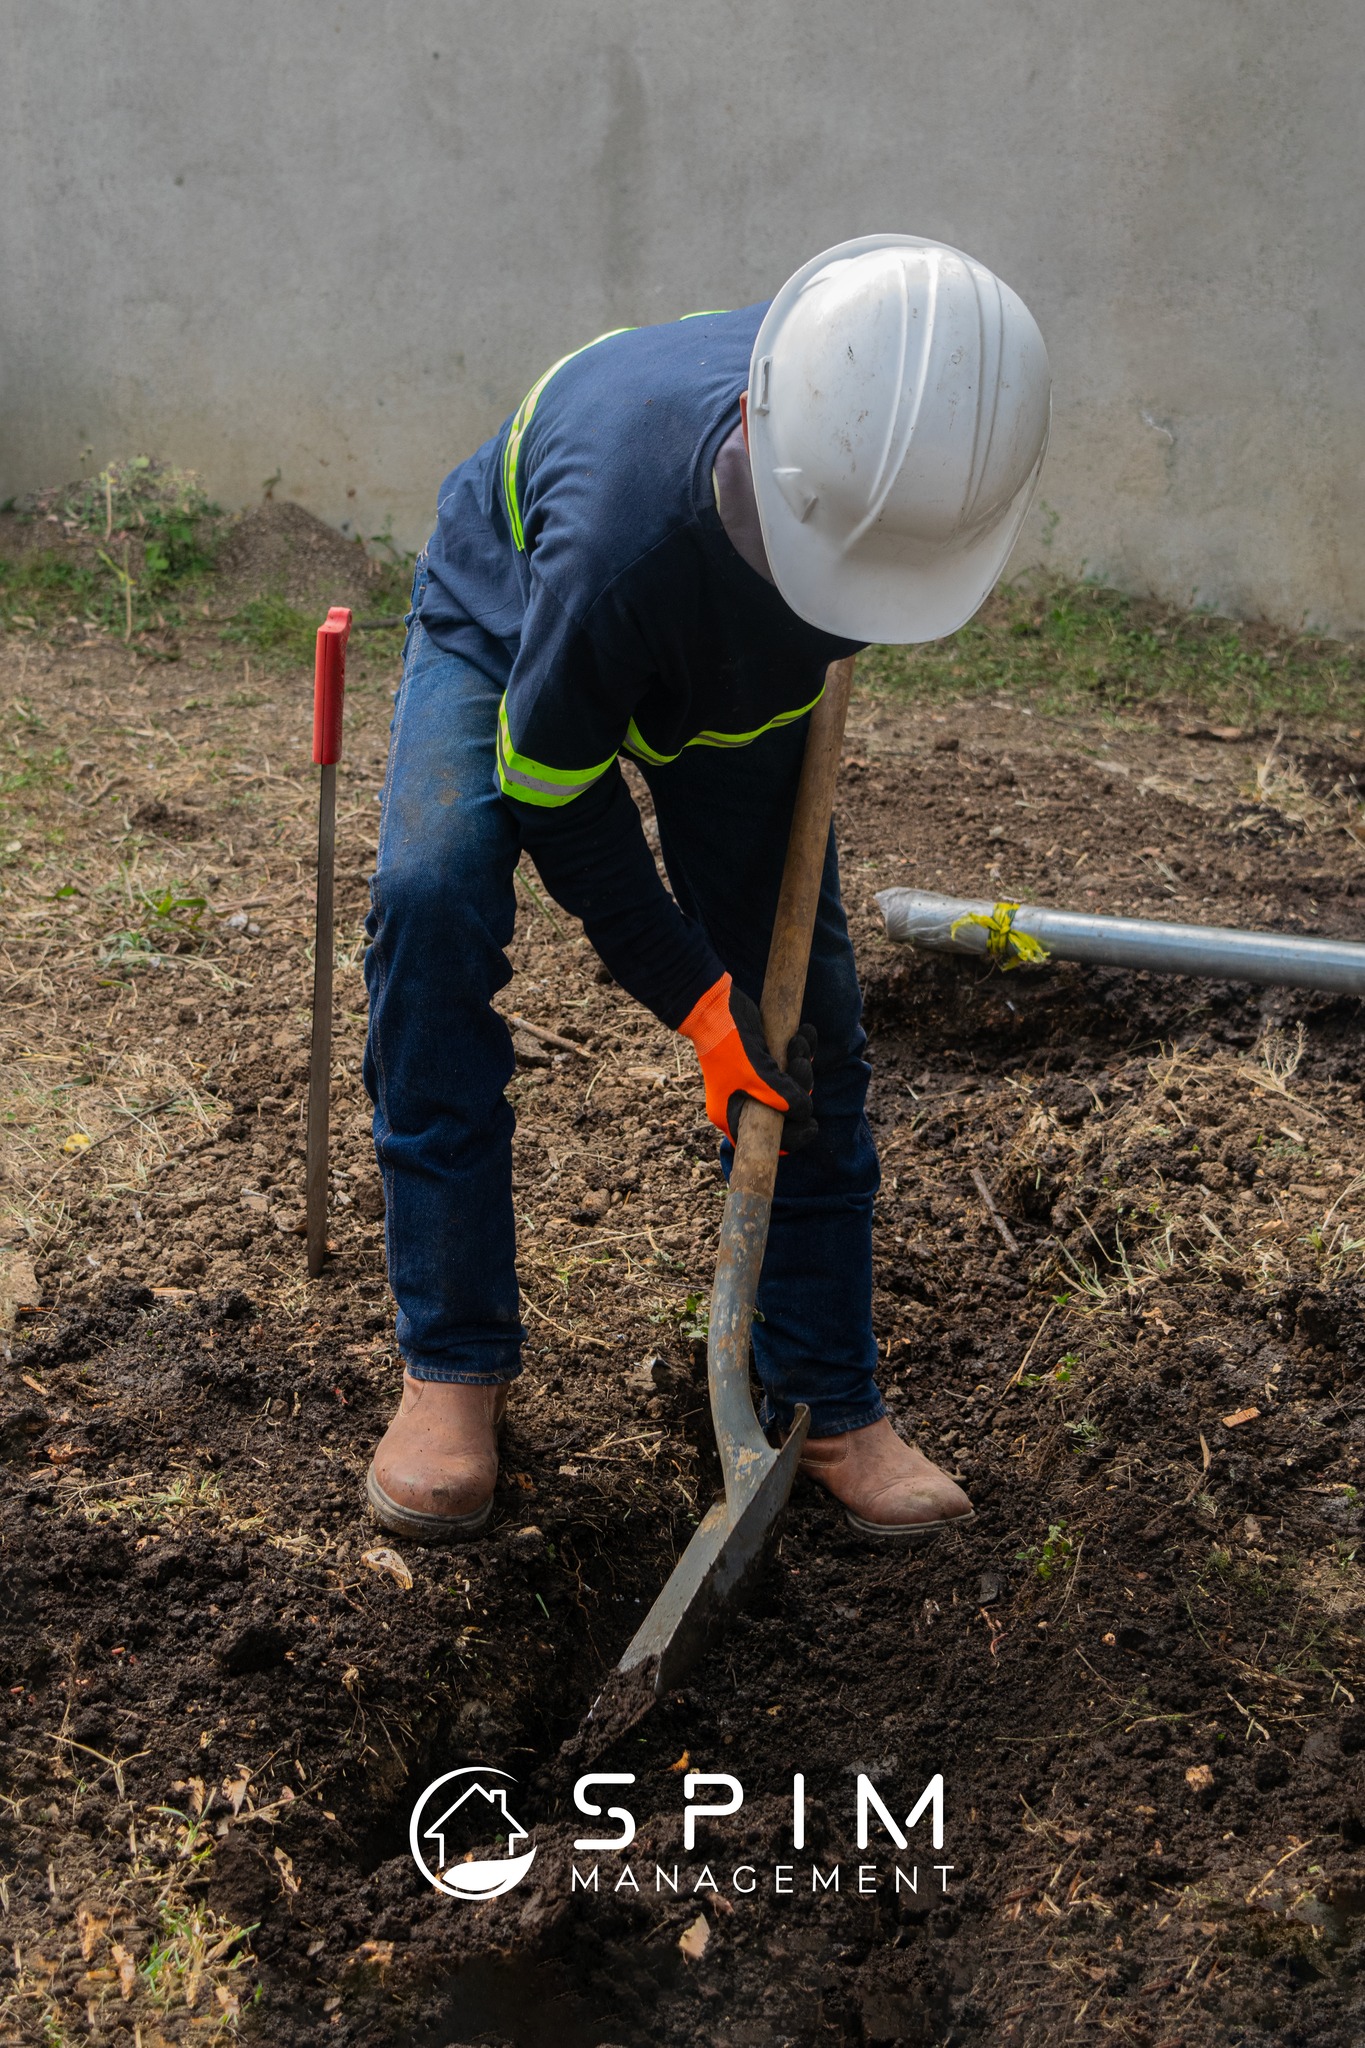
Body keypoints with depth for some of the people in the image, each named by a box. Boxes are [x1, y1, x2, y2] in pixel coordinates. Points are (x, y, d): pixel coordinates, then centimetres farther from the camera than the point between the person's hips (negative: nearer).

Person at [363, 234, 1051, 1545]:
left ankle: (828, 1401, 8)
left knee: (802, 1004, -6)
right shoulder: (620, 534, -45)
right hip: (508, 625, -3)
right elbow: (553, 792, -28)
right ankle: (453, 1363, -15)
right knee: (431, 896, -31)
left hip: (734, 670, 4)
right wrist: (694, 995, -24)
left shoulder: (907, 446, -31)